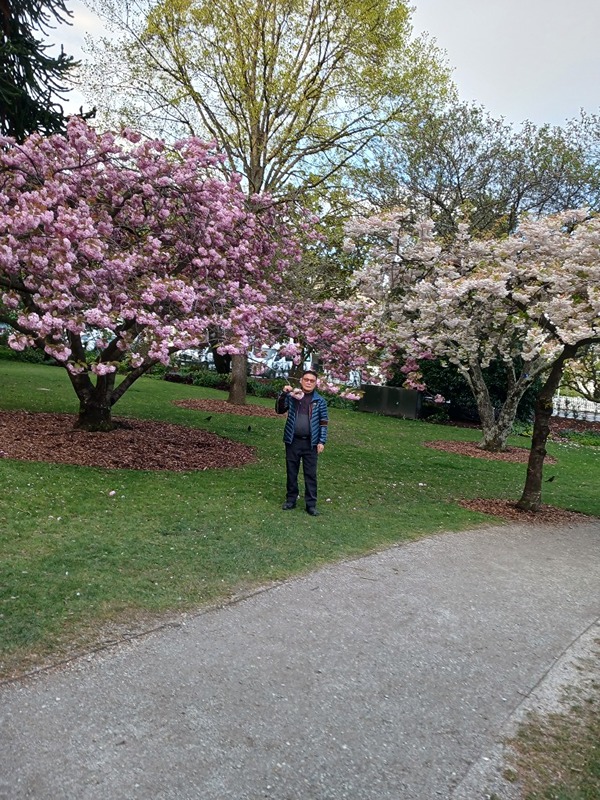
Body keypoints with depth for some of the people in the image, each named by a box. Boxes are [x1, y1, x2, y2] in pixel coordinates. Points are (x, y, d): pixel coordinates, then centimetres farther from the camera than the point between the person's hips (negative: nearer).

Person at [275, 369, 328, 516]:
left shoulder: (320, 401, 0)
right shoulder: (292, 396, 3)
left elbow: (323, 422, 2)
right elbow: (279, 410, 0)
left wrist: (322, 441, -5)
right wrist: (283, 394, -13)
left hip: (310, 443, -1)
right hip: (293, 441, 1)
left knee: (310, 474, 3)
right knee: (291, 472, 10)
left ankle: (311, 504, 11)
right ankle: (291, 499, 24)